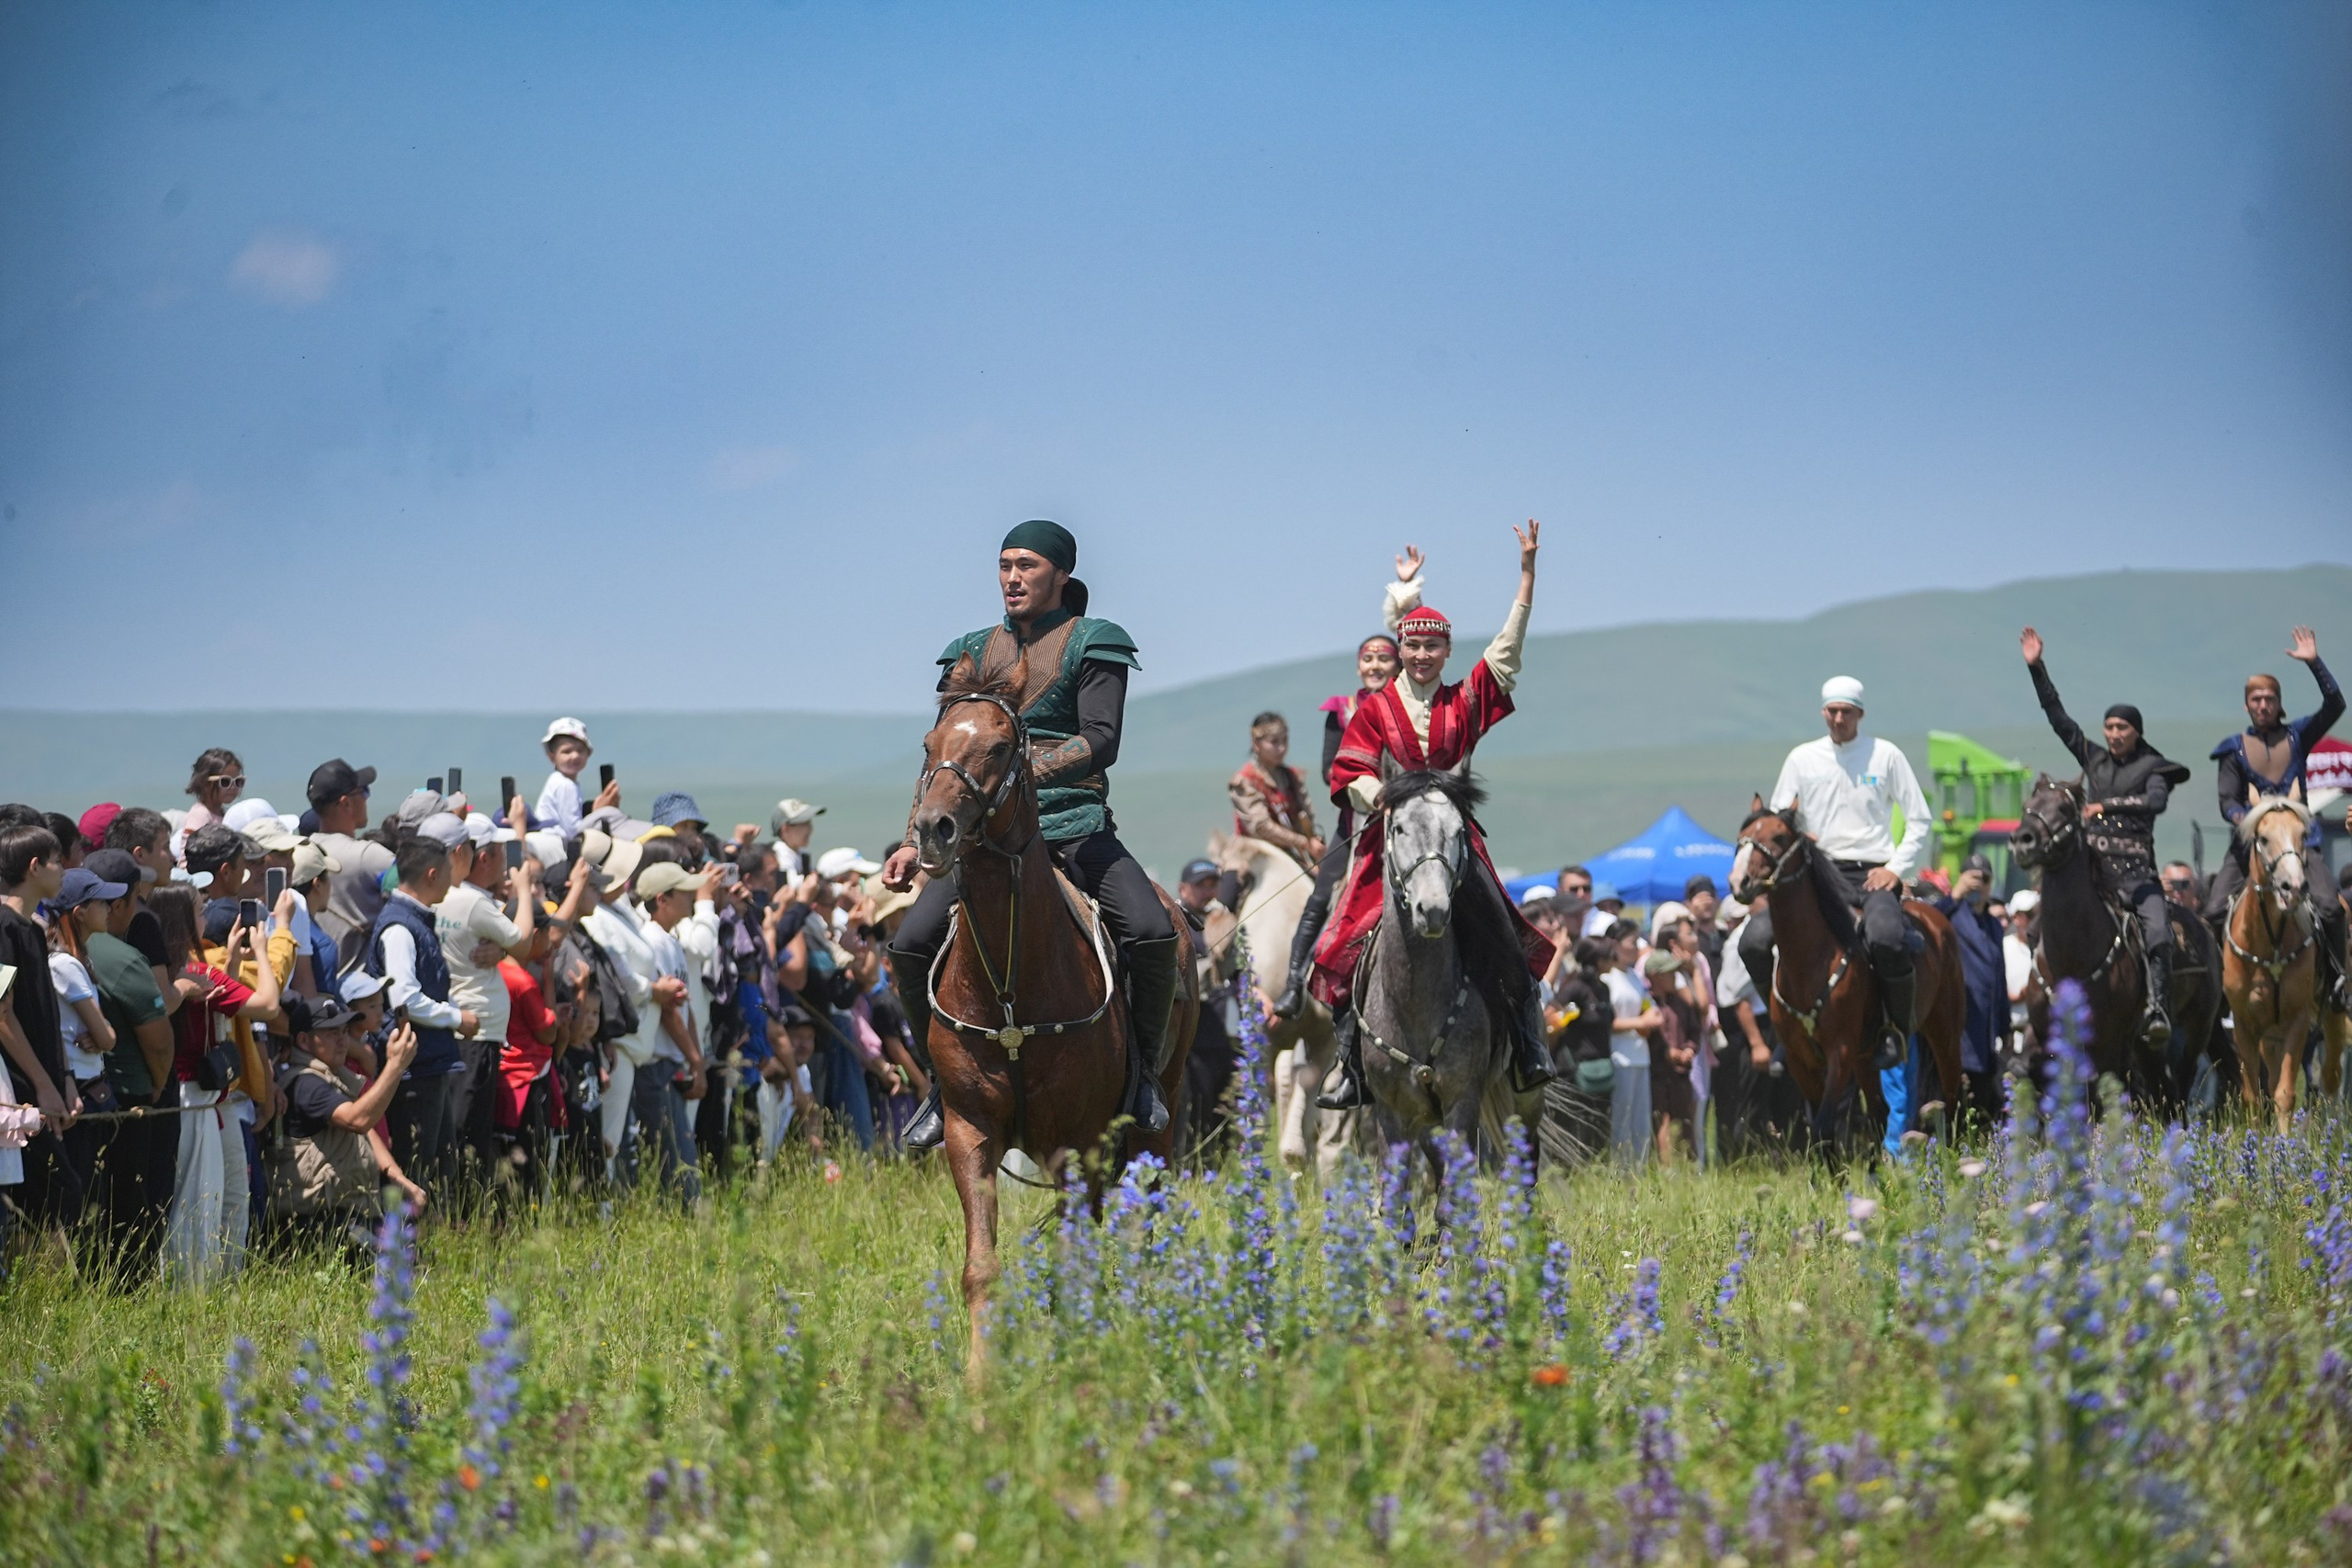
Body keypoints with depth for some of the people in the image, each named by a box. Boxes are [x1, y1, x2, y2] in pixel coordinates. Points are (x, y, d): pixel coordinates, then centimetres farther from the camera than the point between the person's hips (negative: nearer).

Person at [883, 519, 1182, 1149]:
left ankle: (1143, 1070, -4)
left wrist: (1028, 770, -26)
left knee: (1153, 933, -27)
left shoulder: (1093, 645, 3)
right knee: (912, 943, -17)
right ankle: (945, 1080, 3)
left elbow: (1101, 741, -10)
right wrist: (914, 840, 6)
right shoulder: (975, 654, 16)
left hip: (1075, 823, -3)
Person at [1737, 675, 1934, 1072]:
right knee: (1754, 941, -19)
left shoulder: (1886, 755, 6)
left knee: (1886, 938, -37)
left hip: (1872, 873, -3)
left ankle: (1896, 1031, -16)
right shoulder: (1802, 759, 12)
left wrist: (1897, 868, -5)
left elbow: (1919, 819, 7)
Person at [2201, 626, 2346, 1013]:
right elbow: (2226, 800, 2)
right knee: (2216, 909, -15)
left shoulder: (2297, 737, 8)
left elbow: (2335, 705, -4)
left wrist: (2314, 662, -11)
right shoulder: (2235, 748, 8)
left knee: (2329, 906, -20)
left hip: (2299, 834, -1)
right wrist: (2244, 819, -20)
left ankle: (2334, 982, -7)